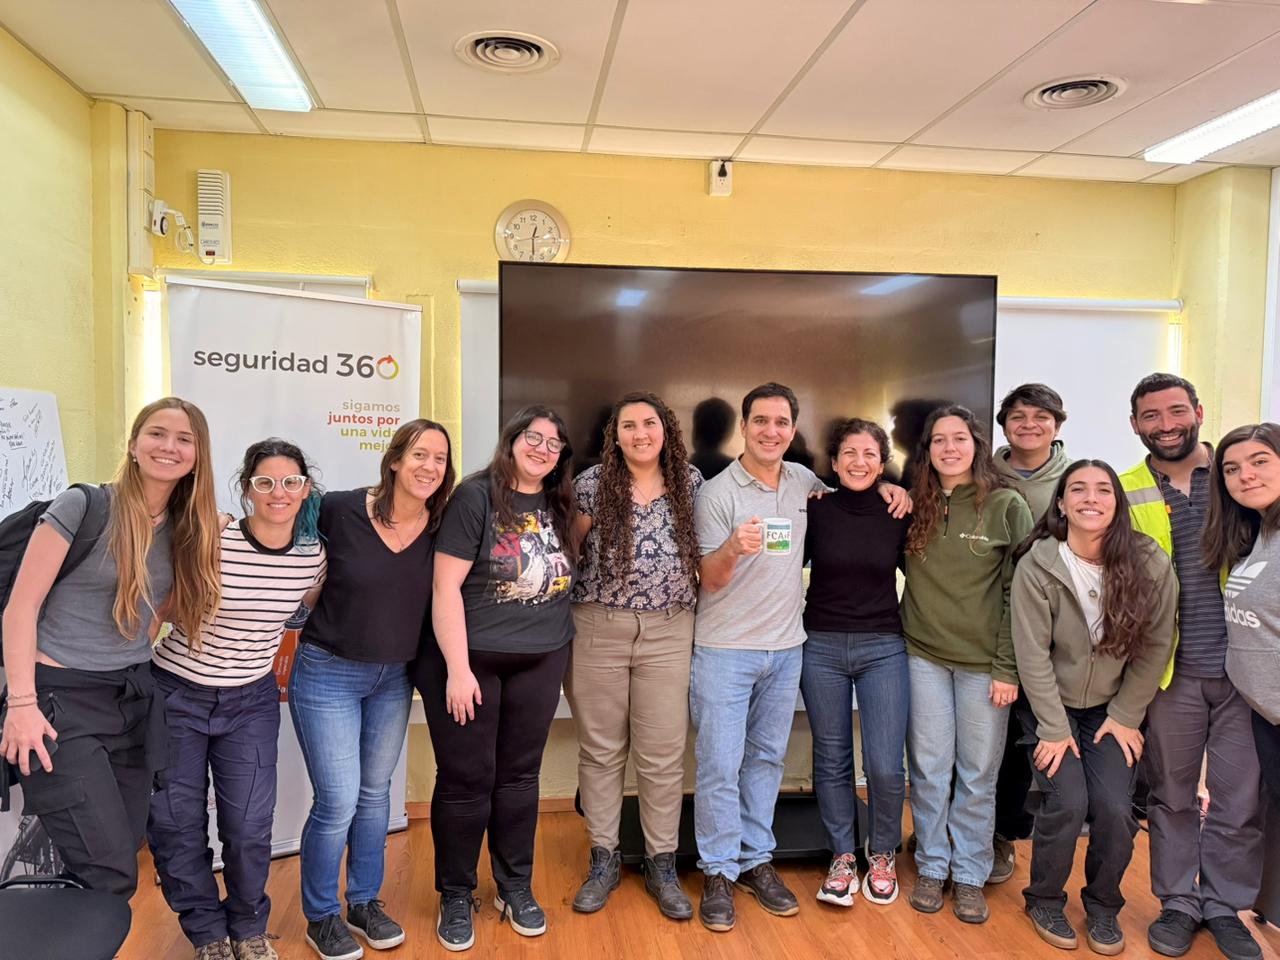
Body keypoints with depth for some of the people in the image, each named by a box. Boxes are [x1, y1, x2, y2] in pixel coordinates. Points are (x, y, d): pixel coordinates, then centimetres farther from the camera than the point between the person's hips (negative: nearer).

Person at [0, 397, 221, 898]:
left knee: (122, 853, 10)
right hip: (62, 697, -6)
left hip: (133, 699, 6)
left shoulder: (187, 528, 7)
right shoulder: (84, 506, -11)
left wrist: (209, 540, 4)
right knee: (110, 871, -8)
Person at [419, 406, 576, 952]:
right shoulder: (476, 496, -11)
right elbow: (445, 585, -15)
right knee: (466, 779, 6)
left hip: (541, 662, 5)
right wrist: (457, 668, -17)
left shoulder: (561, 505, 5)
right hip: (469, 659, -4)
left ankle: (516, 887, 32)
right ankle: (456, 896, 25)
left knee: (519, 774, 15)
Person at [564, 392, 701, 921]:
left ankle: (661, 865, 22)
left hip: (668, 632, 1)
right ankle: (604, 858, 27)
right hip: (597, 630, -1)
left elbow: (700, 545, 16)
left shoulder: (690, 481, 3)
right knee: (601, 750, 9)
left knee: (662, 754, 4)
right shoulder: (592, 483, -3)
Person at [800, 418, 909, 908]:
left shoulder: (898, 514, 0)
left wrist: (908, 627, 6)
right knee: (832, 760, 8)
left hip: (883, 649, 0)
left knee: (885, 766, -4)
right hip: (821, 647, 0)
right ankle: (842, 857, 28)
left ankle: (882, 855, 24)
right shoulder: (815, 510, -2)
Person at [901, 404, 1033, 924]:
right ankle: (931, 867, 26)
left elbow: (1019, 592, -5)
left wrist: (1008, 667, -9)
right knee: (929, 769, 9)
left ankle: (969, 875, 24)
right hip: (925, 656, 2)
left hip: (984, 662, -2)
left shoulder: (1007, 506, -4)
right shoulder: (915, 506, 4)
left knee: (978, 775, 8)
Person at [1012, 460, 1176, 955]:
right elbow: (1032, 653, -15)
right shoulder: (1037, 565, -17)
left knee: (1115, 808, -11)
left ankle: (1103, 906, 18)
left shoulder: (1151, 565, -12)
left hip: (1113, 709, 2)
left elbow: (1155, 648, -4)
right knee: (1067, 803, -14)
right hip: (1050, 705, -2)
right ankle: (1044, 901, 14)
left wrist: (1125, 717, -4)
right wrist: (1054, 728, -13)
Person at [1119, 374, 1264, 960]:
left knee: (1241, 797, 9)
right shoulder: (1125, 493, 2)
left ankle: (1225, 905, 29)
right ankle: (1179, 902, 29)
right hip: (1170, 670, 0)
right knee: (1171, 795, 12)